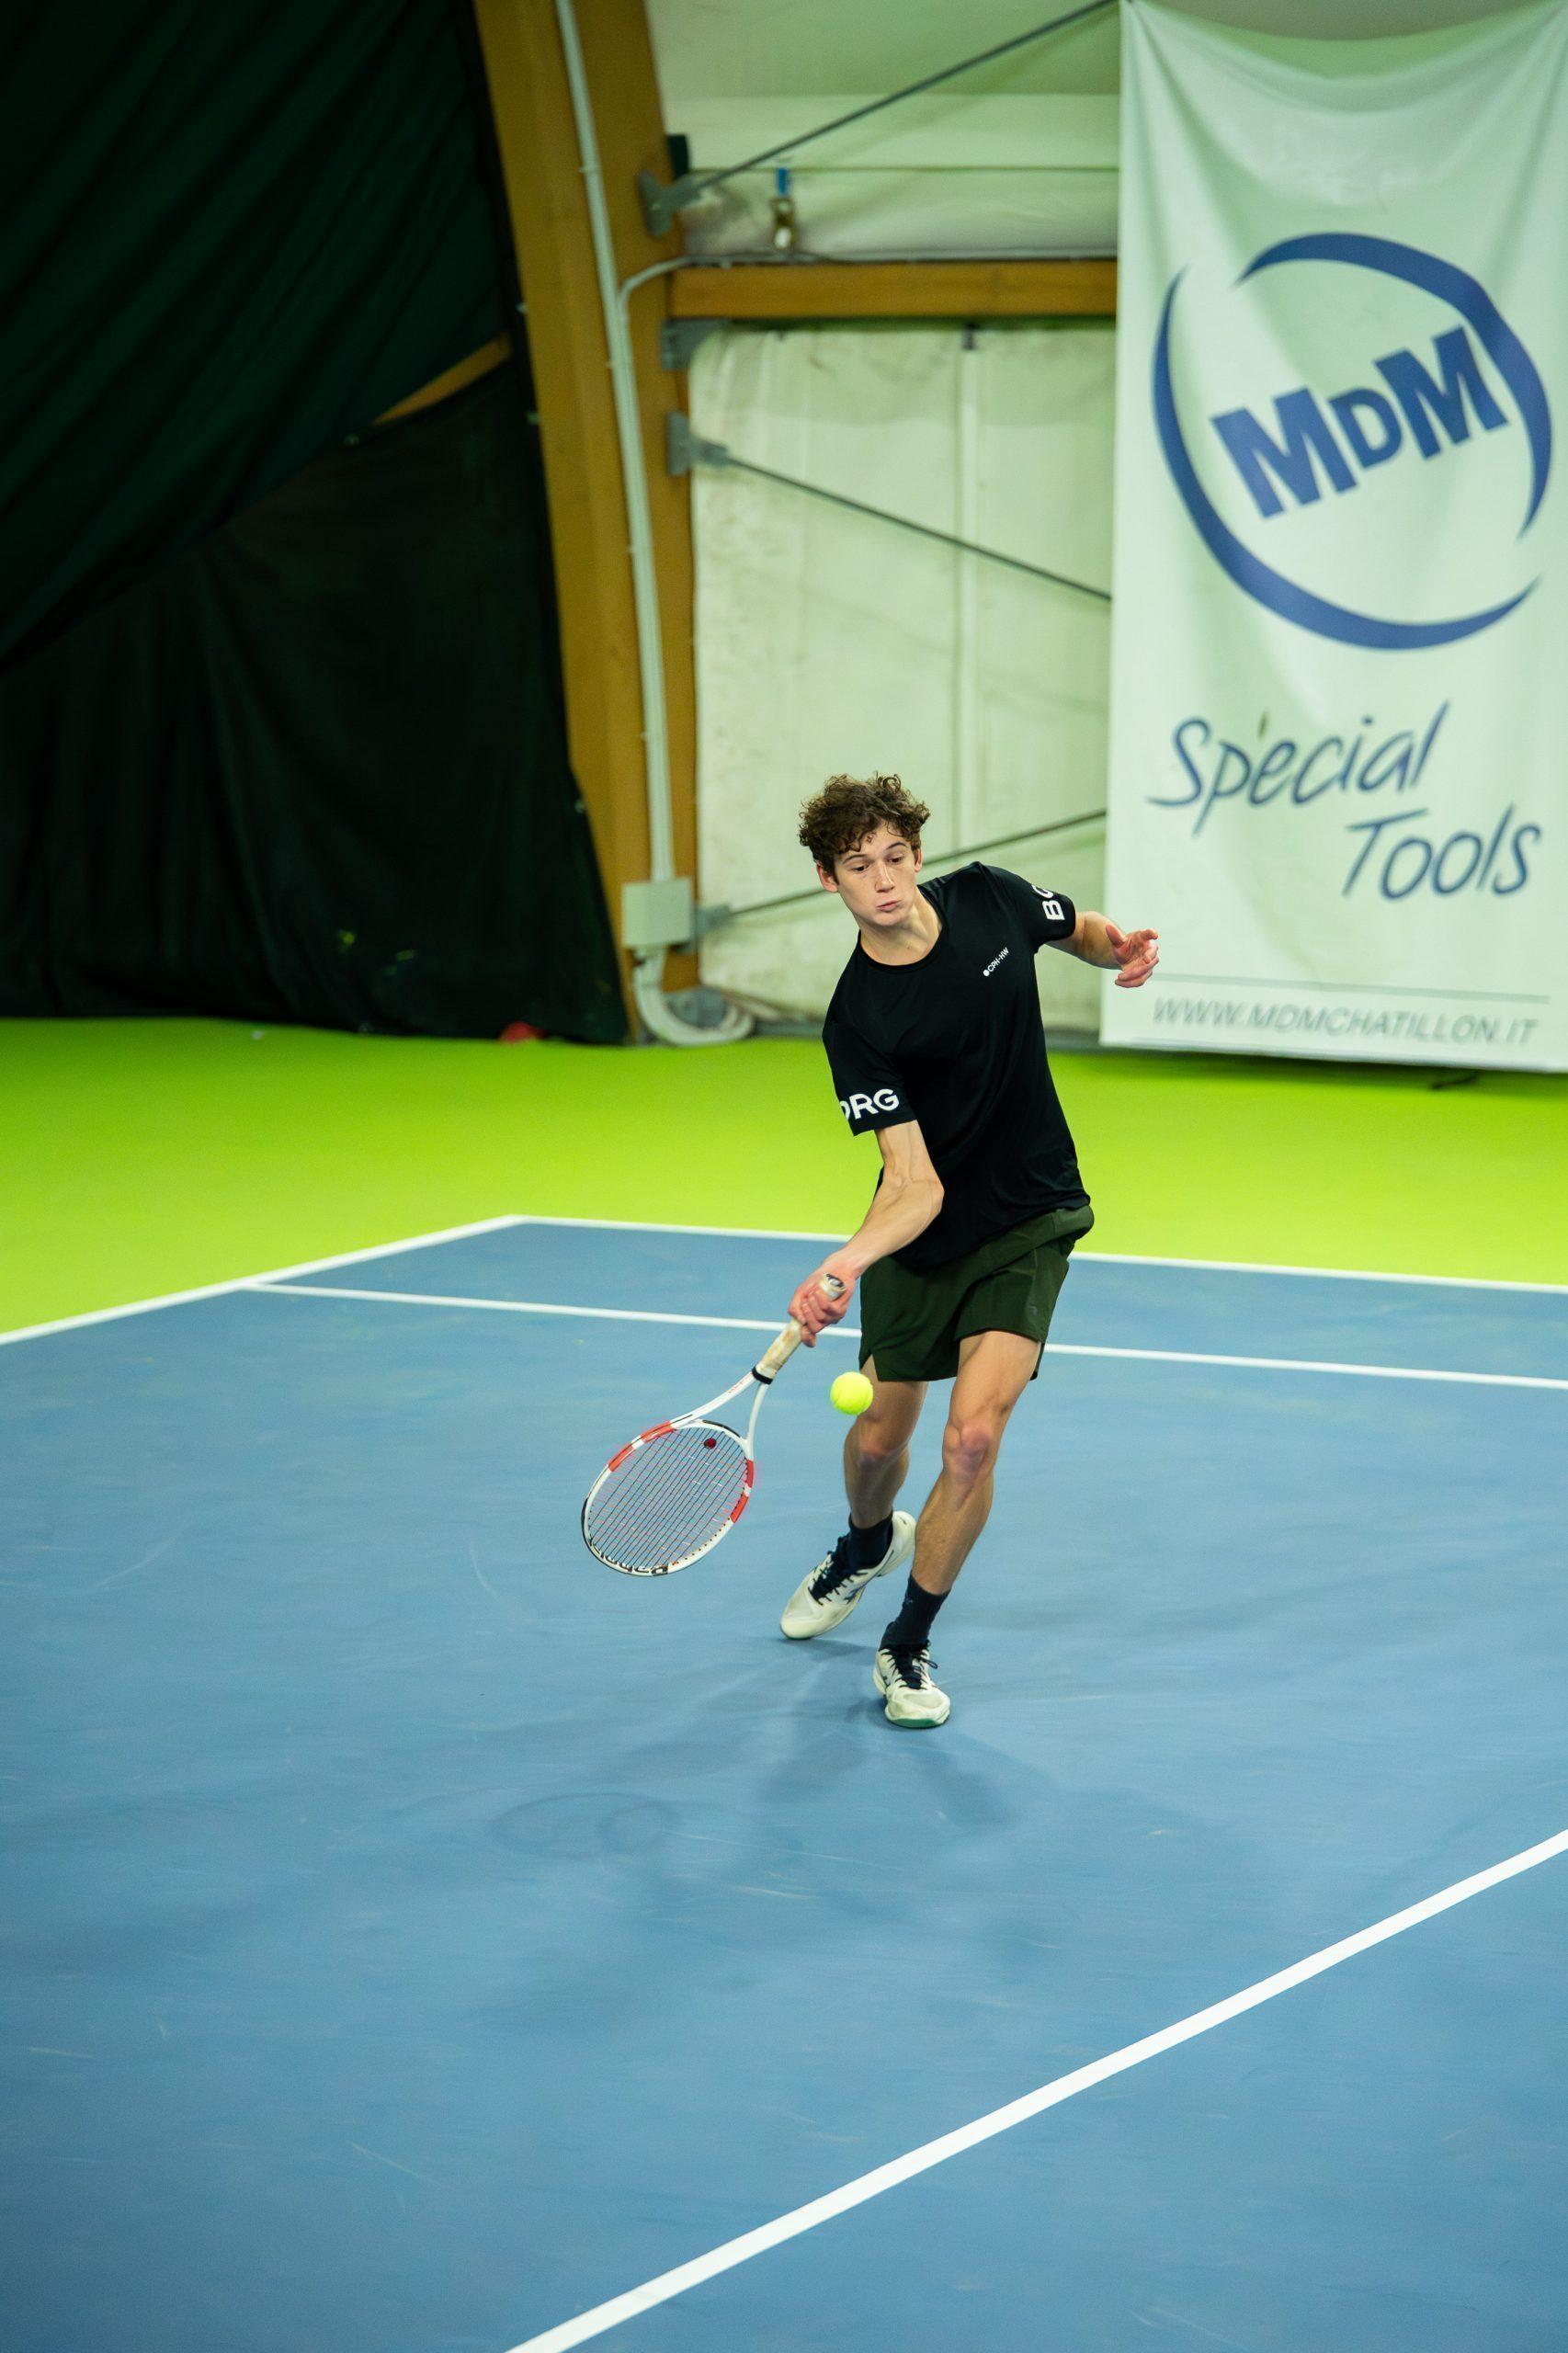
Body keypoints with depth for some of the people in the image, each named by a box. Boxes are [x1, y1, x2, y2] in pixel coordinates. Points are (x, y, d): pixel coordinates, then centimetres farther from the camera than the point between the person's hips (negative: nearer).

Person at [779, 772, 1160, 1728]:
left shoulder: (990, 898, -12)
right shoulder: (859, 1022, -22)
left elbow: (1083, 930, 12)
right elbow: (917, 1184, -26)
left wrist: (1125, 948, -11)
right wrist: (847, 1263, -44)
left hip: (1029, 1220, 0)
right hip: (923, 1230, 0)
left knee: (974, 1435, -17)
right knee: (881, 1435, 15)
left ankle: (910, 1647, 2)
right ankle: (868, 1545, 54)